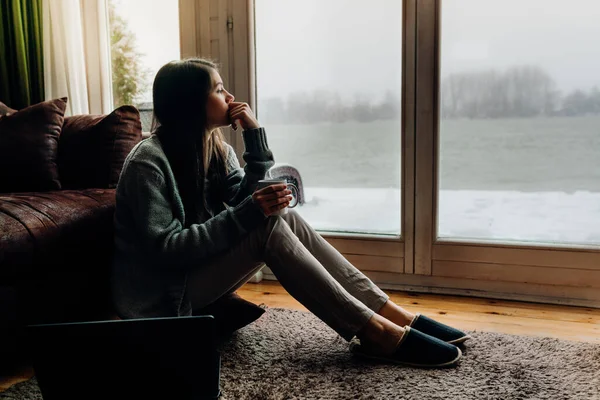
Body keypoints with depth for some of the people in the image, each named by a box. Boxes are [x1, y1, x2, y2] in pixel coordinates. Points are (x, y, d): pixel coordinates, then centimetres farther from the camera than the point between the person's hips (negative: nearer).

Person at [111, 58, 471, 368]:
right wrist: (248, 213, -31)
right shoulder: (148, 162, -18)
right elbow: (166, 248, -23)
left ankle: (391, 313, -17)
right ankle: (374, 332, -28)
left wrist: (255, 136, -11)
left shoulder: (216, 147, 6)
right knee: (268, 227, -27)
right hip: (161, 294, -7)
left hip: (202, 270, 7)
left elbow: (248, 202, -2)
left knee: (283, 217, -16)